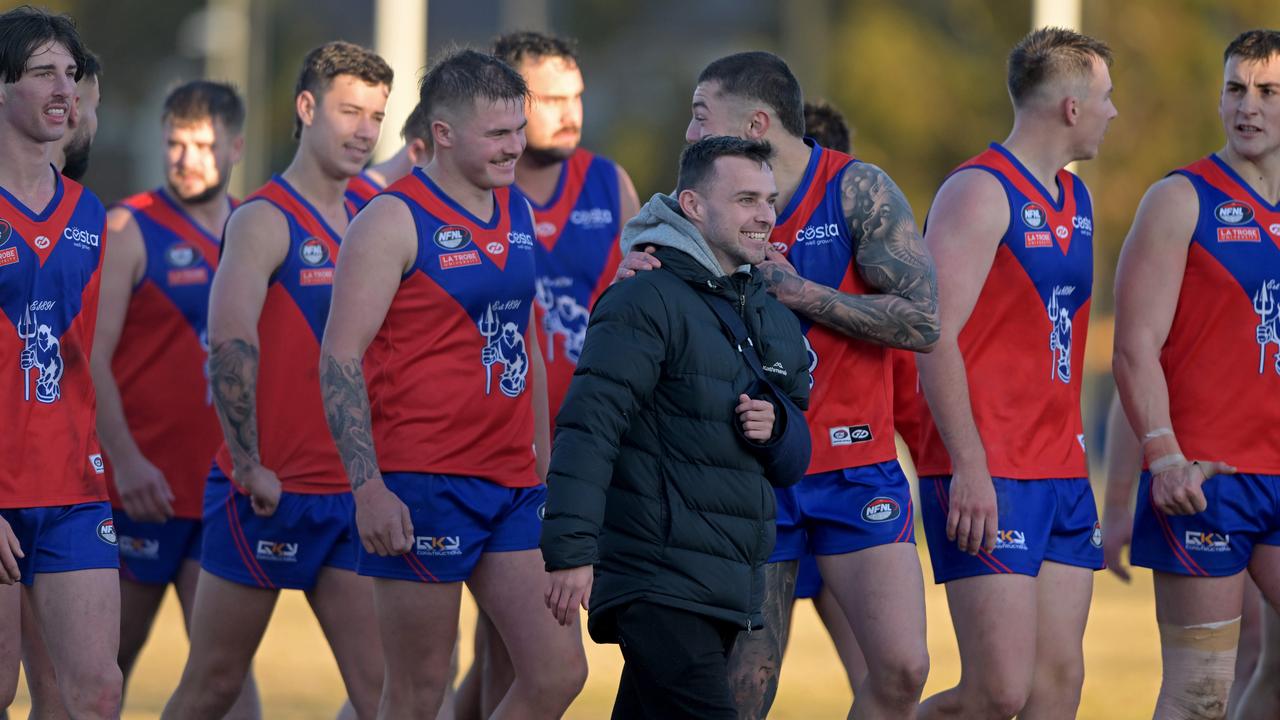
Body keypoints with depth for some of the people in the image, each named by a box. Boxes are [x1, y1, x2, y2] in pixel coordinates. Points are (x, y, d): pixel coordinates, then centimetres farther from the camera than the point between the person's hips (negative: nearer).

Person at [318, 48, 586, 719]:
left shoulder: (516, 213, 14)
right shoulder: (394, 221, -8)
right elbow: (339, 357, -12)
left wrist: (543, 461, 18)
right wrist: (369, 488, -19)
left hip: (512, 487, 7)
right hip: (422, 484, -7)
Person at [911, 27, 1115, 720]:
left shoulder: (1075, 200, 17)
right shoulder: (979, 193, -10)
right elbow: (935, 338, -16)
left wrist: (1074, 460, 20)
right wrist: (970, 467, -22)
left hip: (1061, 475, 9)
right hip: (987, 480, -9)